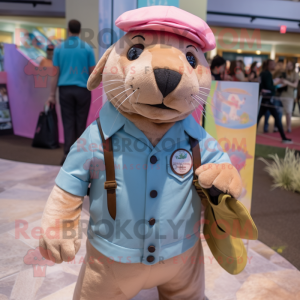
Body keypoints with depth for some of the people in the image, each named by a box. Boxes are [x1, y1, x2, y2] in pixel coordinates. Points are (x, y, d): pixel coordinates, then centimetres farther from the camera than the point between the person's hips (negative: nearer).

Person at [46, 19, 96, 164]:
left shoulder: (59, 48, 4)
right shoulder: (87, 48, 1)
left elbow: (55, 73, 3)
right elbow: (92, 72, 2)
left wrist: (52, 94, 7)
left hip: (65, 89, 1)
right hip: (83, 89, -1)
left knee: (68, 123, 4)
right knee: (81, 123, 6)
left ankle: (68, 154, -3)